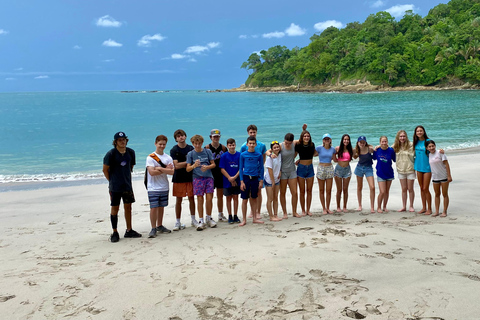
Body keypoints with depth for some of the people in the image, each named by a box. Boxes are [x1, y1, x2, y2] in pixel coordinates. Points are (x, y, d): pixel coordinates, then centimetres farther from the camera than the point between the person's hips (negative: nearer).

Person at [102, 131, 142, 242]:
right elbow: (105, 170, -5)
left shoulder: (131, 152, 4)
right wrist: (112, 181, 0)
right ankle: (115, 233, 12)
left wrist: (127, 178, 12)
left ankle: (129, 231, 22)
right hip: (115, 187, -5)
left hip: (127, 185, 5)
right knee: (115, 208, 2)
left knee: (128, 207, 11)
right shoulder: (111, 154, -11)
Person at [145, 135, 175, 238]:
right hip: (153, 188, -4)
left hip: (164, 187, 4)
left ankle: (160, 226, 24)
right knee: (154, 208, -5)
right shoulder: (150, 157, -5)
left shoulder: (168, 158, 7)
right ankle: (153, 229, 3)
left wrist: (160, 168, -17)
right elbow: (152, 172, -16)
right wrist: (166, 169, -10)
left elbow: (172, 172, -6)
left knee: (161, 207, 12)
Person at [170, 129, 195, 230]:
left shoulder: (191, 148, 6)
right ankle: (178, 222, 11)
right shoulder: (174, 150, -2)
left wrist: (182, 165, -2)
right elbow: (176, 165, -11)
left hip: (190, 177, 2)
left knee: (191, 198, 6)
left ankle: (193, 220, 19)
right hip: (178, 179, -2)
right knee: (179, 200, 2)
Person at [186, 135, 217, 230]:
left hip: (208, 177, 1)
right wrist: (194, 166, -23)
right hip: (197, 178, -1)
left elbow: (213, 164, 7)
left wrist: (207, 167, -14)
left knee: (209, 198, -3)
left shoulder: (207, 151, 5)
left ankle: (209, 219, 16)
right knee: (200, 199, -2)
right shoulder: (190, 154, 3)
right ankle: (201, 221, 7)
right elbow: (188, 169, -1)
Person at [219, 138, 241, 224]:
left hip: (237, 181, 1)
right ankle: (230, 216, 17)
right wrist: (230, 178, -11)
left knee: (235, 198, 8)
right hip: (227, 181, -1)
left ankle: (235, 216, 18)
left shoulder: (239, 155, -2)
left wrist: (234, 177, -13)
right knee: (229, 198, 7)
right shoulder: (224, 156, -4)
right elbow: (222, 169, -4)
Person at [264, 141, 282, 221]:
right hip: (269, 180, -6)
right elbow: (270, 170, -18)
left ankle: (276, 215, 19)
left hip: (277, 180, 7)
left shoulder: (280, 155, 0)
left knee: (276, 198, 11)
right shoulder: (270, 158, -19)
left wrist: (280, 172, -1)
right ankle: (271, 216, 7)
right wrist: (273, 182, -16)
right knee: (270, 199, 0)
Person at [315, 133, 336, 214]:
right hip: (321, 168, -3)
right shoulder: (319, 148, -7)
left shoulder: (332, 149, 4)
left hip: (330, 169, 3)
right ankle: (323, 208, 14)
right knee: (321, 190, 4)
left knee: (329, 190, 4)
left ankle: (328, 208, 16)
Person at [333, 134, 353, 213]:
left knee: (345, 189, 5)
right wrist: (333, 152, -12)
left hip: (347, 169, 1)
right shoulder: (337, 148, -4)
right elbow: (335, 160, 0)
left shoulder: (350, 150, 1)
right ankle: (338, 207, 13)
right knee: (339, 190, 3)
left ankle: (345, 207, 14)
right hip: (338, 169, -1)